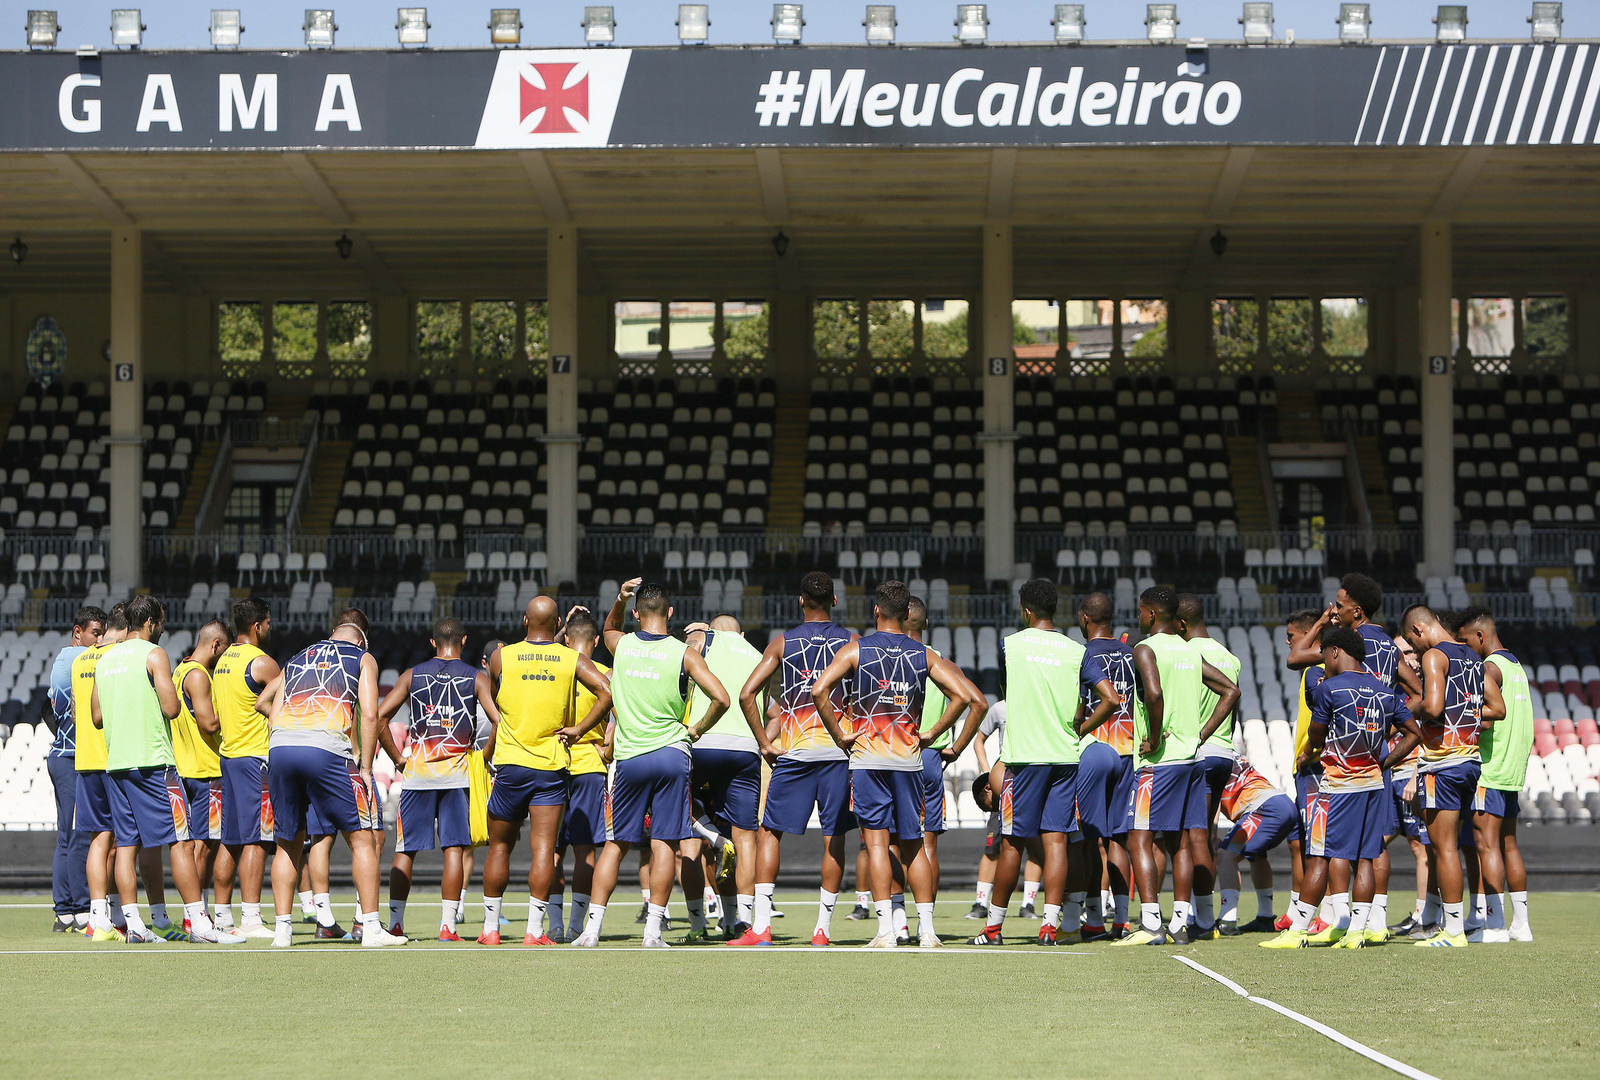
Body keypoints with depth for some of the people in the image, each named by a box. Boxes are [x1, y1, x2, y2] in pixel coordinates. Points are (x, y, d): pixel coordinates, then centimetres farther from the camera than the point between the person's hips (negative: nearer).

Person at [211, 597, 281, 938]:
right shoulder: (262, 663, -11)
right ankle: (250, 918, -12)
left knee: (231, 840, 11)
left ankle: (222, 915, 13)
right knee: (255, 840, -9)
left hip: (228, 754, 8)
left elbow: (213, 715, 18)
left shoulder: (223, 660, 14)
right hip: (256, 756, -8)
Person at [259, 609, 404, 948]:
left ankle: (282, 929, 13)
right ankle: (371, 928, 0)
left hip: (280, 746, 4)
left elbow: (263, 703, 22)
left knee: (288, 843, 17)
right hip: (326, 750, -4)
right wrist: (365, 767, 7)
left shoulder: (297, 658, 29)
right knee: (361, 839, 5)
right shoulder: (363, 658, 17)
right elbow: (369, 715, 4)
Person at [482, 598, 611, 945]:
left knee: (499, 847, 12)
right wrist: (577, 730, -6)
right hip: (552, 766, 0)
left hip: (510, 763, 1)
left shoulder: (502, 657, 1)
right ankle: (535, 930, -8)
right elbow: (607, 692, -13)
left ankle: (490, 928, 15)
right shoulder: (573, 660, 1)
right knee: (543, 849, -2)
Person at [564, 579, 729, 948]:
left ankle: (592, 928, 3)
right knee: (664, 844, 0)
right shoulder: (684, 654, -4)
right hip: (671, 754, -2)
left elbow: (609, 628, 31)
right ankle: (653, 929, -4)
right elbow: (721, 698, -14)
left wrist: (620, 598, 14)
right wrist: (696, 730, 1)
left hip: (629, 758, 2)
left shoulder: (621, 645, 4)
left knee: (615, 844, 9)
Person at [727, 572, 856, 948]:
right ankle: (823, 929, 4)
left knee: (769, 832, 8)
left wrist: (765, 743, 1)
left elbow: (746, 694, -5)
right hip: (838, 749, 1)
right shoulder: (850, 642, 4)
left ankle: (761, 925, -2)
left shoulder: (782, 643, 3)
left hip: (794, 751, -1)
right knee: (833, 838, 5)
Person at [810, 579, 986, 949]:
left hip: (868, 756, -2)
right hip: (909, 757, 3)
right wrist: (933, 734, 6)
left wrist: (838, 736, -4)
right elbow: (963, 697, -1)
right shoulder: (924, 655, 8)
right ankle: (927, 929, 8)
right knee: (912, 844, 11)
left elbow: (819, 690, -12)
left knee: (877, 840, -3)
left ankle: (886, 930, -11)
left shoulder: (855, 650, 0)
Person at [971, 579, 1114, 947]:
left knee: (1014, 843, 3)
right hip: (1065, 755, 2)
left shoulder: (1010, 646, 1)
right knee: (1057, 840, 2)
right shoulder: (1078, 652, 4)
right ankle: (1052, 924, -5)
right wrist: (1079, 730, 8)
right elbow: (1110, 699, -5)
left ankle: (993, 926, 11)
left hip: (1023, 754, -2)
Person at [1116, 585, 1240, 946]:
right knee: (1180, 841, 11)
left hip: (1159, 759, -8)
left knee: (1139, 840, -6)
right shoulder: (1191, 652, 14)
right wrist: (1200, 733, 11)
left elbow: (1154, 693, -26)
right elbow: (1231, 691, 15)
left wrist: (1154, 739, -15)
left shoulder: (1145, 649, -9)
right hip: (1191, 756, 8)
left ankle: (1151, 924, -15)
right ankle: (1181, 923, 11)